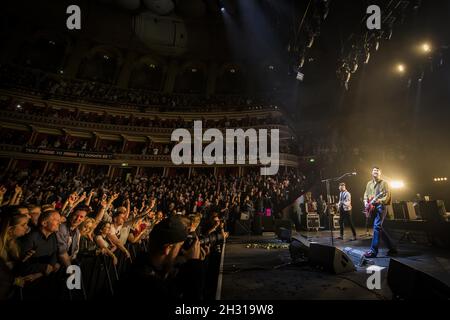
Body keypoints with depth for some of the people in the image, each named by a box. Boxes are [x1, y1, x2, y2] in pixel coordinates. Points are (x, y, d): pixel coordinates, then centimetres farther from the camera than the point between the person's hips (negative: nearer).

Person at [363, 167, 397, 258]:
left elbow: (388, 195, -7)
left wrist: (380, 200, -25)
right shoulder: (369, 184, 18)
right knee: (379, 228, 9)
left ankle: (373, 250, -16)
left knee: (377, 226, -16)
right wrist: (366, 202, -1)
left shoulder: (384, 183, 2)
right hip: (372, 207, 7)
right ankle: (392, 248, 23)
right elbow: (366, 194, 17)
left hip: (381, 206, -6)